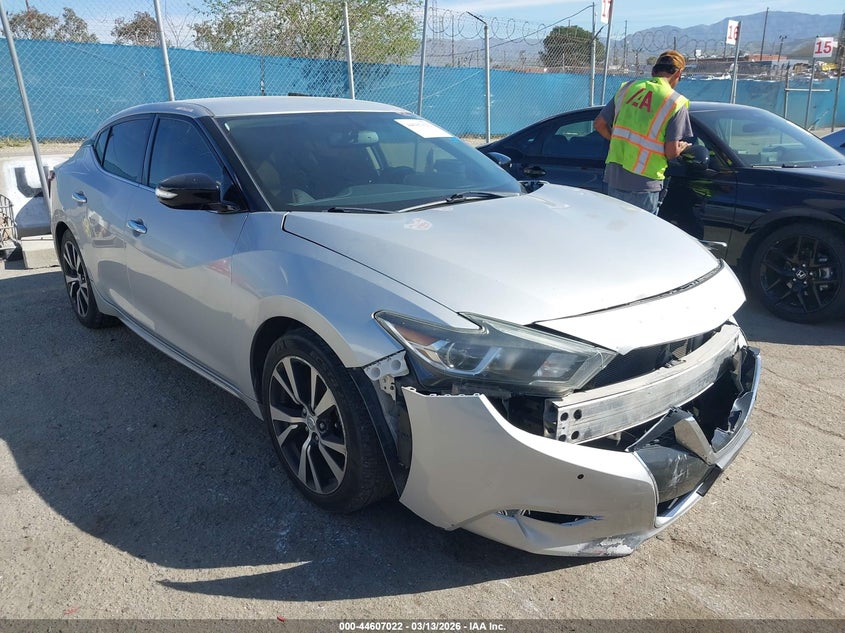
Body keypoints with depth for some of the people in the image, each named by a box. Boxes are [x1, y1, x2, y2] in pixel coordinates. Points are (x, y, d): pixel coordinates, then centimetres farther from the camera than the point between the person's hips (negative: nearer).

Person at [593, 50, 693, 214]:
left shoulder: (627, 87, 8)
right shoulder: (676, 102, -6)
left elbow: (599, 124, 11)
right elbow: (671, 152, -11)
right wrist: (683, 145, 11)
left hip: (614, 178, 5)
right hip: (643, 185, -5)